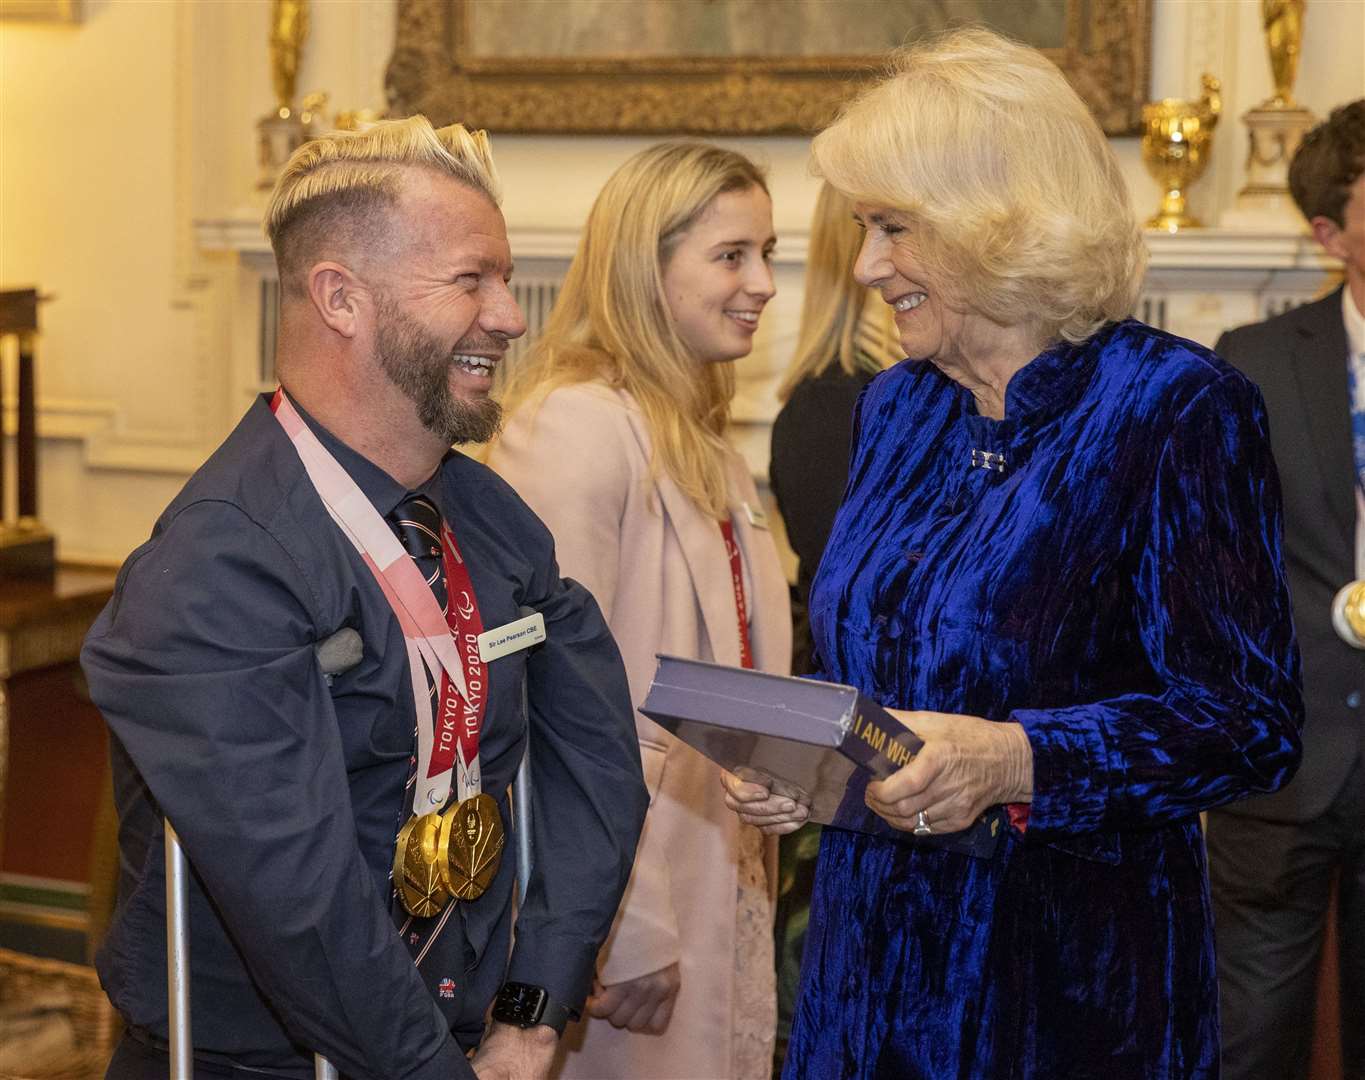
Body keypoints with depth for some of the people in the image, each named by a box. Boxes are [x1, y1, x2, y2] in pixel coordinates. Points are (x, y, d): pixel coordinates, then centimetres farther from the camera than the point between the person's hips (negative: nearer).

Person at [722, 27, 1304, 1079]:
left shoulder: (1179, 409, -13)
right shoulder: (894, 411, 8)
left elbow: (1252, 718, -18)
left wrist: (1017, 760, -31)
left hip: (1070, 987, -6)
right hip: (873, 954, 6)